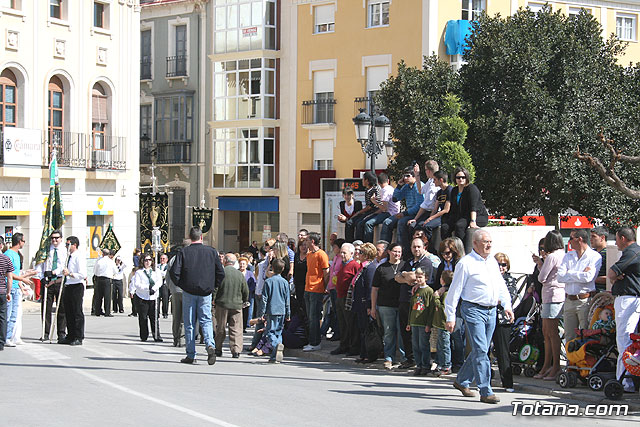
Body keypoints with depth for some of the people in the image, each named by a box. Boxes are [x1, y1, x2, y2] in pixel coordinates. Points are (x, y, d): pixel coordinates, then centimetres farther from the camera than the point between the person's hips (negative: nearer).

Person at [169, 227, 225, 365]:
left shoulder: (183, 252, -5)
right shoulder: (212, 252, 0)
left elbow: (174, 272, -9)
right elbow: (221, 273, 2)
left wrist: (181, 285, 6)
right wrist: (213, 286, 14)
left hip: (189, 292, -1)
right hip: (206, 293, 1)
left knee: (189, 324, 6)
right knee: (206, 320, 8)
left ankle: (191, 356, 7)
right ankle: (210, 345, -17)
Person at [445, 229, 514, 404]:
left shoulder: (493, 262, 14)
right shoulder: (466, 263, -7)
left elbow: (501, 285, 23)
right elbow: (454, 291, -6)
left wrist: (507, 306, 11)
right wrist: (450, 317, -9)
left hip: (491, 311, 7)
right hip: (473, 310, -7)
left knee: (481, 351, 11)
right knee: (480, 350, -11)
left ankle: (462, 381, 27)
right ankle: (485, 392, -11)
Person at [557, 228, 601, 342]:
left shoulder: (595, 257, -2)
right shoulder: (568, 256, 14)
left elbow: (588, 277, -17)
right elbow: (560, 277, 1)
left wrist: (569, 273, -4)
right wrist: (580, 274, -6)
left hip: (585, 301, -5)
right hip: (569, 301, 6)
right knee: (569, 337, 7)